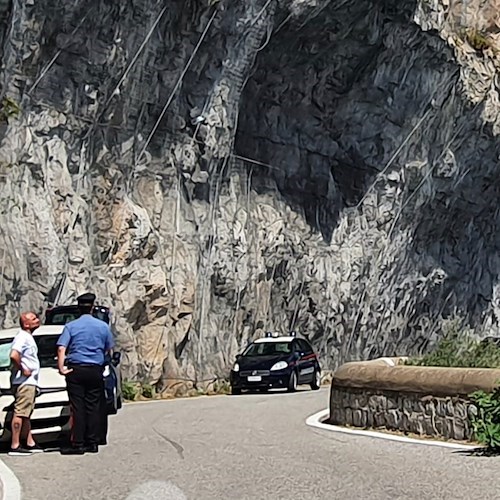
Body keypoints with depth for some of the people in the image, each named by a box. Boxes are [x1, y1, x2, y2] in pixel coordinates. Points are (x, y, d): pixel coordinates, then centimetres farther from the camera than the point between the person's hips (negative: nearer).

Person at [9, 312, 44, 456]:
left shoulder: (28, 337, 19)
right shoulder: (22, 337, -13)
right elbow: (14, 355, -28)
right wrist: (23, 370, -19)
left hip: (29, 382, 11)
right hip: (24, 382, -11)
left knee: (26, 414, 13)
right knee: (20, 413, -10)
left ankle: (30, 443, 19)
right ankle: (15, 446, -9)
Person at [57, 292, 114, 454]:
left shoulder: (71, 326, -2)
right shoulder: (103, 326, 4)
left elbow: (61, 348, -12)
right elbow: (109, 349, 11)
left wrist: (61, 367, -9)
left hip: (75, 370, -2)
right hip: (95, 370, 2)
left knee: (77, 407, -1)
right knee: (94, 407, 6)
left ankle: (78, 444, -3)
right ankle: (93, 443, 7)